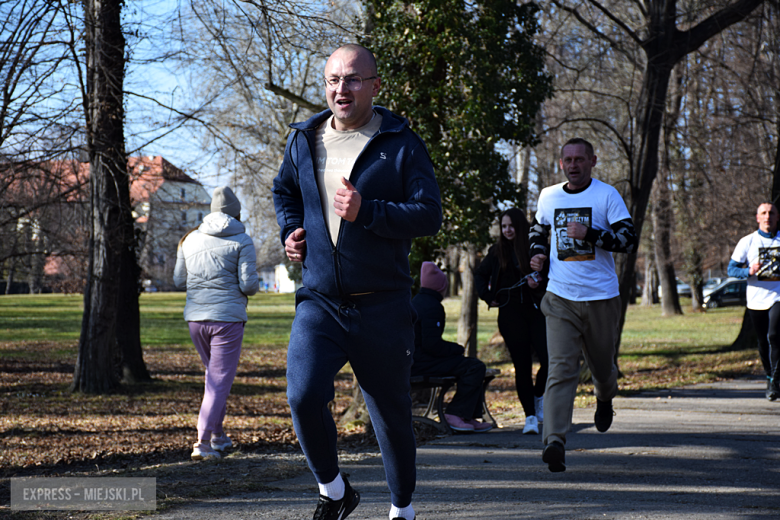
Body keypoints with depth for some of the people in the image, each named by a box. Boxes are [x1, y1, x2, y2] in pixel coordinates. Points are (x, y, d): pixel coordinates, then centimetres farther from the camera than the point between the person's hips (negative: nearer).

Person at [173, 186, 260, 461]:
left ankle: (218, 435, 23)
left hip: (195, 317, 5)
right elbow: (249, 285, -10)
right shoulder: (242, 242, -5)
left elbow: (179, 280, 14)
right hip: (227, 317, -5)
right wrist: (253, 285, 12)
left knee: (214, 374, 22)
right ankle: (203, 442, -14)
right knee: (220, 380, -3)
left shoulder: (191, 239, 9)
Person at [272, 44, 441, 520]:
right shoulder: (304, 141, 9)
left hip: (384, 306, -2)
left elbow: (430, 215, -10)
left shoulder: (402, 145, -3)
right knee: (304, 396, -18)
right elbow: (284, 190, 29)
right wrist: (291, 230, 9)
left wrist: (365, 212, -22)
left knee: (392, 413, 8)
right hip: (319, 302, 2)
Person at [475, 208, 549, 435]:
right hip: (510, 314, 1)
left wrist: (539, 284, -11)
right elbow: (480, 276, 22)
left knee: (549, 358, -13)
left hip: (535, 310, -1)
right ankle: (530, 416, 3)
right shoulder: (497, 251, 8)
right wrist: (488, 297, 9)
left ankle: (538, 395, 16)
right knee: (522, 365, 0)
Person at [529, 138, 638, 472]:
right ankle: (554, 442, -23)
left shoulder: (606, 195, -3)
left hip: (601, 297, -1)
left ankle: (605, 399, 51)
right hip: (560, 297, 1)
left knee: (602, 366, 15)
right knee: (561, 368, -14)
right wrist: (537, 253, 10)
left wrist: (589, 233, -21)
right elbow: (538, 229, 30)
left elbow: (629, 241, -10)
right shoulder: (548, 196, 9)